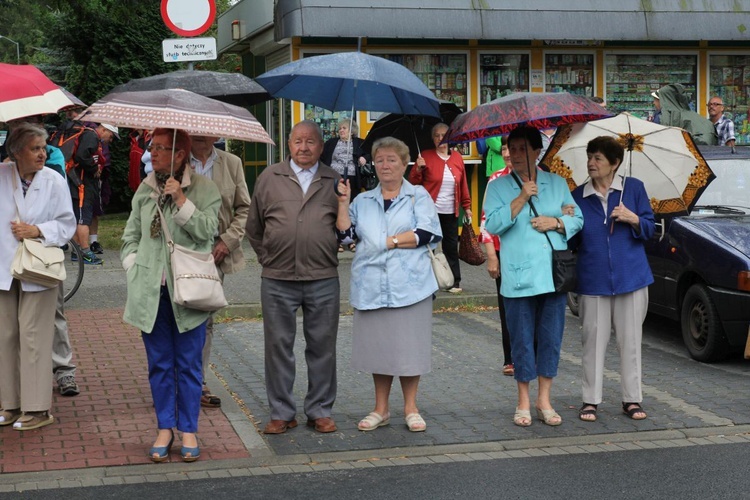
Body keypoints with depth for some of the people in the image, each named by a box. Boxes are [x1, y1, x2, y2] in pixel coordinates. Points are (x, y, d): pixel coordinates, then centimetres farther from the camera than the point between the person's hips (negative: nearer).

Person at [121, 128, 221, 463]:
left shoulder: (203, 188, -2)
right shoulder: (145, 189, 9)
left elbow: (207, 230, -14)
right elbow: (130, 236, 15)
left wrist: (181, 200, -19)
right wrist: (134, 269, 5)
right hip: (150, 290, 3)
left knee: (188, 364, 4)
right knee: (159, 364, 9)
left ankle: (188, 430, 14)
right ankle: (165, 428, 20)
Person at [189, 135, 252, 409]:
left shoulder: (232, 163, 6)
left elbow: (244, 208, 7)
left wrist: (228, 240, -6)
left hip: (216, 252, 2)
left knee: (205, 319, 8)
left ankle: (198, 384, 17)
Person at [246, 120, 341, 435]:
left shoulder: (334, 181, 6)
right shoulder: (269, 178, 6)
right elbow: (254, 227, 14)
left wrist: (328, 255, 10)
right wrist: (267, 258, 11)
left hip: (323, 280, 0)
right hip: (277, 281, 0)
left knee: (322, 347, 6)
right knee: (278, 346, 5)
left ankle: (320, 411, 18)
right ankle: (281, 413, 16)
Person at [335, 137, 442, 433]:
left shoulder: (418, 196, 5)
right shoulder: (363, 201, 16)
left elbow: (428, 233, -9)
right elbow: (345, 233, 5)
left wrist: (389, 241, -11)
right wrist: (343, 202, -4)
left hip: (410, 285, -3)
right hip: (371, 286, 3)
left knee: (409, 345, 1)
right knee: (378, 346, 8)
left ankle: (410, 408, 14)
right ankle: (381, 409, 19)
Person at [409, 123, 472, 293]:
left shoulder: (457, 158, 9)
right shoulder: (425, 156, 0)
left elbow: (463, 184, 14)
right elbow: (413, 182, 0)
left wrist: (466, 206, 12)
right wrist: (418, 169, -18)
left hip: (451, 212, 3)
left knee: (451, 246, 6)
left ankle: (454, 282, 14)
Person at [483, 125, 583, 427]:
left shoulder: (557, 184, 12)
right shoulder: (498, 187, 4)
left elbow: (577, 219, 12)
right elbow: (493, 225, -10)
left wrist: (557, 222, -7)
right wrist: (521, 199, -17)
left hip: (554, 275, 2)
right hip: (518, 277, -2)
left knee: (551, 338, 5)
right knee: (522, 340, 2)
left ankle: (544, 400, 16)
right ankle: (523, 402, 14)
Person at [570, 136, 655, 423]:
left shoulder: (633, 188, 4)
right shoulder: (579, 196, 6)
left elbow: (650, 229, 6)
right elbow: (573, 241, 9)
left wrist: (633, 219, -13)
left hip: (631, 277, 0)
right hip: (593, 280, 1)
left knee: (630, 340, 5)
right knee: (594, 341, 2)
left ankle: (632, 399, 15)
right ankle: (591, 400, 11)